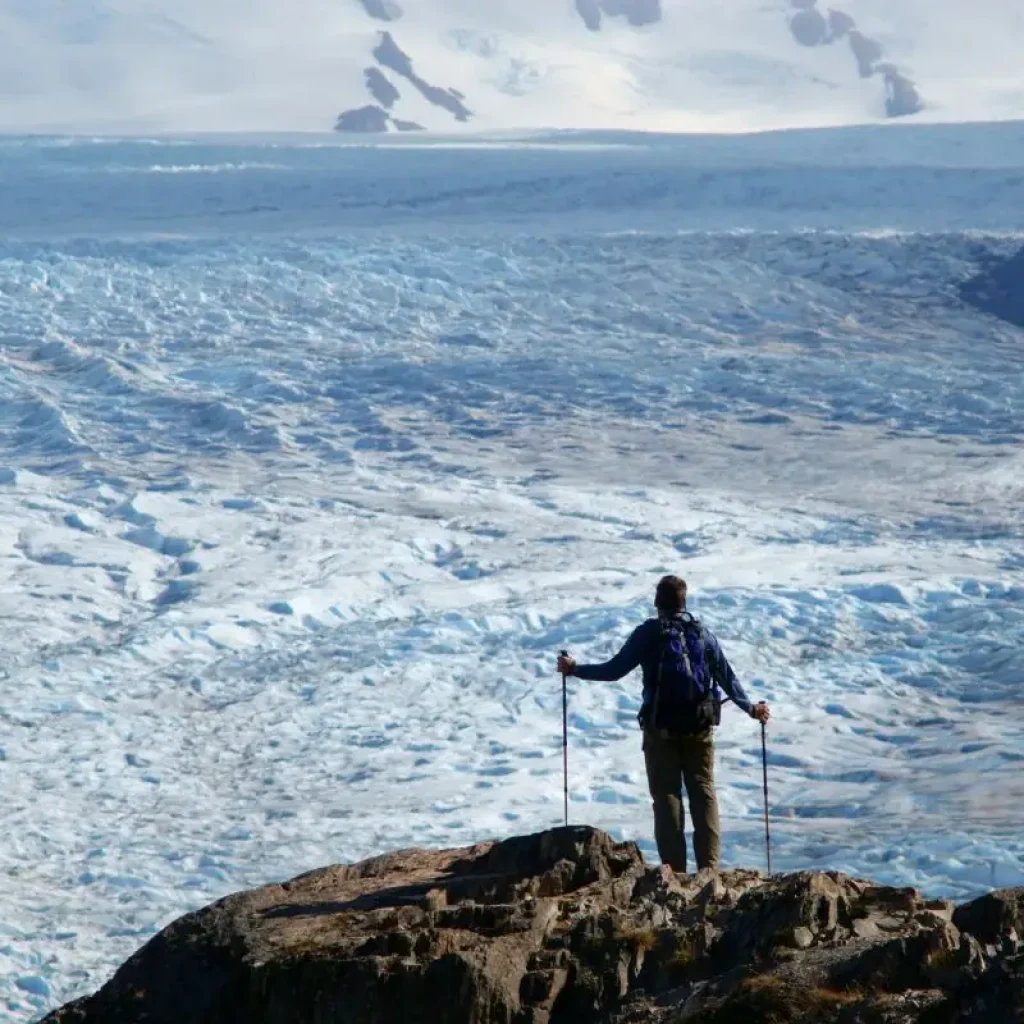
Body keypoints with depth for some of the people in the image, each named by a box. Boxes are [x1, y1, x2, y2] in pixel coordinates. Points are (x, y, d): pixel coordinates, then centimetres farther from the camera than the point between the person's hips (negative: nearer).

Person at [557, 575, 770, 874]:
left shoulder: (648, 633, -2)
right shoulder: (702, 633, 6)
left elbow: (614, 670, -5)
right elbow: (726, 677, 10)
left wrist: (575, 669, 9)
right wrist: (750, 708, 24)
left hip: (660, 728, -2)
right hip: (699, 728, 2)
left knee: (667, 796, 1)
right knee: (704, 793, 5)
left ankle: (674, 868, -6)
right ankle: (709, 866, -4)